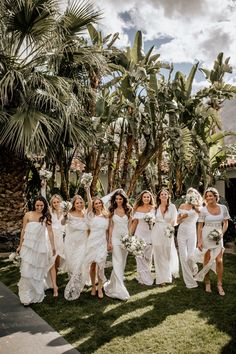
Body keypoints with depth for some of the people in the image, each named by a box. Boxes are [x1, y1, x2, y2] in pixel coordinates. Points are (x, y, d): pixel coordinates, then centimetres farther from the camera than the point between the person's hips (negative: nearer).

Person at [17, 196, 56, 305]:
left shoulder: (46, 217, -1)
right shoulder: (28, 215, -3)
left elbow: (50, 231, 1)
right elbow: (23, 230, 4)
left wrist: (53, 246, 1)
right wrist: (20, 245, 7)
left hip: (40, 246, 1)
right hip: (28, 246, -1)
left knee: (38, 271, 10)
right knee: (27, 270, -2)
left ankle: (36, 295, 24)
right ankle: (27, 296, 9)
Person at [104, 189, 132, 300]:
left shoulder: (128, 210, 4)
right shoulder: (112, 211, 2)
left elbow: (130, 225, 6)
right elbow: (110, 226, 3)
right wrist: (109, 241, -2)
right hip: (115, 238, -2)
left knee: (122, 263, 11)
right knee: (118, 263, -6)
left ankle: (113, 284, 31)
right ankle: (120, 290, -1)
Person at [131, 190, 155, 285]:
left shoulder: (153, 208, 2)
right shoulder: (138, 209, 4)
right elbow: (135, 222, 6)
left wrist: (152, 220, -13)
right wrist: (130, 234, 4)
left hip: (149, 234, 0)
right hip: (139, 234, 0)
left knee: (148, 256, 5)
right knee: (140, 257, -2)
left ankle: (142, 276, 22)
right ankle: (144, 278, 10)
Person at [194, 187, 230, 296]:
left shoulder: (223, 208, -2)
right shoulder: (203, 210, -8)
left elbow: (225, 223, 8)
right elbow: (200, 226, -5)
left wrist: (222, 232, -9)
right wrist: (199, 241, -8)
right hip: (206, 236, -1)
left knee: (219, 261, -3)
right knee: (207, 260, 6)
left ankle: (219, 285, 10)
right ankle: (207, 283, 21)